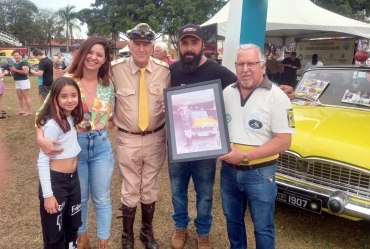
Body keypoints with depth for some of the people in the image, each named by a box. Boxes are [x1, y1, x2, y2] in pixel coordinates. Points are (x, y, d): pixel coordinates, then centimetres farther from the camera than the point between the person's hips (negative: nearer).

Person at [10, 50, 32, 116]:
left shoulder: (24, 63, -11)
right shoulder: (14, 64, 16)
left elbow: (26, 72, -26)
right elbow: (13, 73, 26)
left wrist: (16, 70, -19)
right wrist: (12, 71, 2)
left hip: (24, 81, -9)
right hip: (17, 82, 9)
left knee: (26, 97, -7)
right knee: (20, 97, 12)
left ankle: (29, 111, -4)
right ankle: (22, 110, 19)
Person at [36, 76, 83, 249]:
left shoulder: (72, 118, 2)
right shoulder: (52, 125, -21)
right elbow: (42, 161, -19)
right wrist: (48, 194, -19)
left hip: (73, 179, 8)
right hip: (55, 181, -7)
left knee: (73, 227, 24)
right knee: (54, 235, 10)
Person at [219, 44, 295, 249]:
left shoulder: (277, 97, -13)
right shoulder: (227, 93, 2)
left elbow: (284, 142, -17)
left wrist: (245, 155, -23)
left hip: (260, 173, -4)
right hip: (229, 170, 5)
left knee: (262, 227, 11)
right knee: (233, 219, 22)